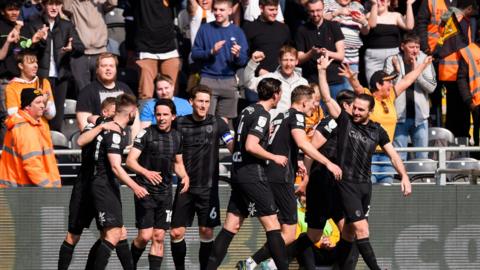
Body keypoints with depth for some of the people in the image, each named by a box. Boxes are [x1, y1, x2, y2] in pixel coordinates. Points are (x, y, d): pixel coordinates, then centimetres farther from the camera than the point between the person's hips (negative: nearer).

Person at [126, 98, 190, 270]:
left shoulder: (177, 137, 9)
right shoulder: (146, 134, -7)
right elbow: (130, 160, -12)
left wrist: (184, 177, 2)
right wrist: (146, 172, -29)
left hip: (165, 193, 5)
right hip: (145, 191, -5)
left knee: (159, 237, 3)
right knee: (145, 236, -8)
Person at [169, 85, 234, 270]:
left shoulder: (217, 123, 0)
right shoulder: (180, 123, 2)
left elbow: (233, 147, -5)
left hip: (208, 187, -1)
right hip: (185, 186, 1)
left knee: (206, 232, 0)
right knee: (176, 232, -2)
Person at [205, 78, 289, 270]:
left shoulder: (248, 110, 14)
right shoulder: (262, 115, -12)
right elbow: (251, 146, -22)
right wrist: (274, 158, -11)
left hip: (238, 172, 9)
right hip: (253, 173, -9)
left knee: (231, 226, 7)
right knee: (272, 225, -5)